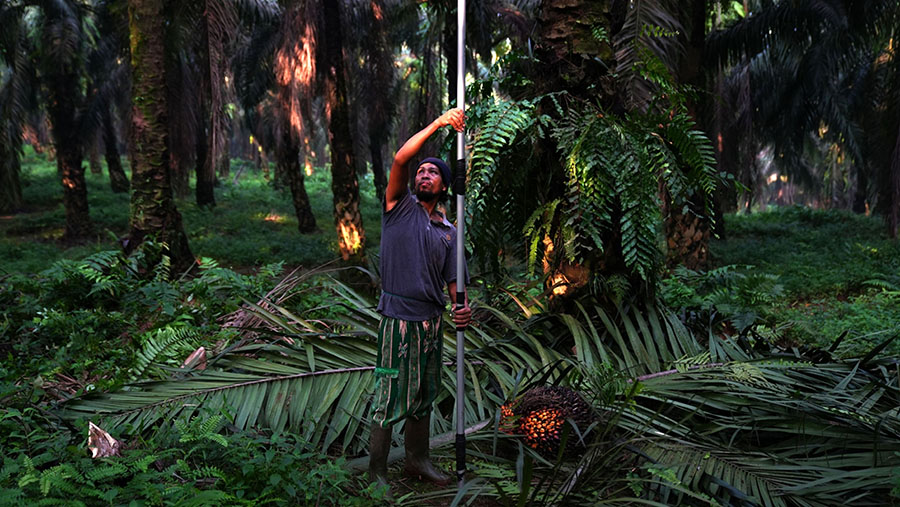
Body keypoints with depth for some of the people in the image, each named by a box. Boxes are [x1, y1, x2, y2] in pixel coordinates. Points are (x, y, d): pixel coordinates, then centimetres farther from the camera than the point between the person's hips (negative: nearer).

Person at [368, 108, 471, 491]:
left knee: (424, 393, 14)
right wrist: (438, 123, -14)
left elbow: (452, 277, 10)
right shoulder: (400, 207, 2)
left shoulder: (448, 231, 14)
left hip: (432, 319, 5)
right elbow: (400, 160, -12)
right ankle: (377, 470, 5)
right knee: (390, 392, -4)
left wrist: (461, 307, -11)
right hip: (398, 314, -5)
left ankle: (417, 459, 29)